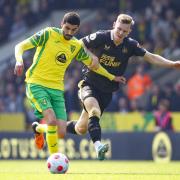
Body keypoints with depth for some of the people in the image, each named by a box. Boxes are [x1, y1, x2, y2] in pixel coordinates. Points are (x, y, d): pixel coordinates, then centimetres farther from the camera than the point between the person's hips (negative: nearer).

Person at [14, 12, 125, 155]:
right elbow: (20, 46, -7)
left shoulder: (77, 46, 9)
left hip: (57, 89, 5)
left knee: (61, 133, -5)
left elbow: (92, 64, 25)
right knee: (52, 119, -28)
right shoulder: (48, 34, -5)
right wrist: (19, 61, -27)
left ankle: (38, 128, 29)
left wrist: (112, 77, 26)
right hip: (36, 84, -5)